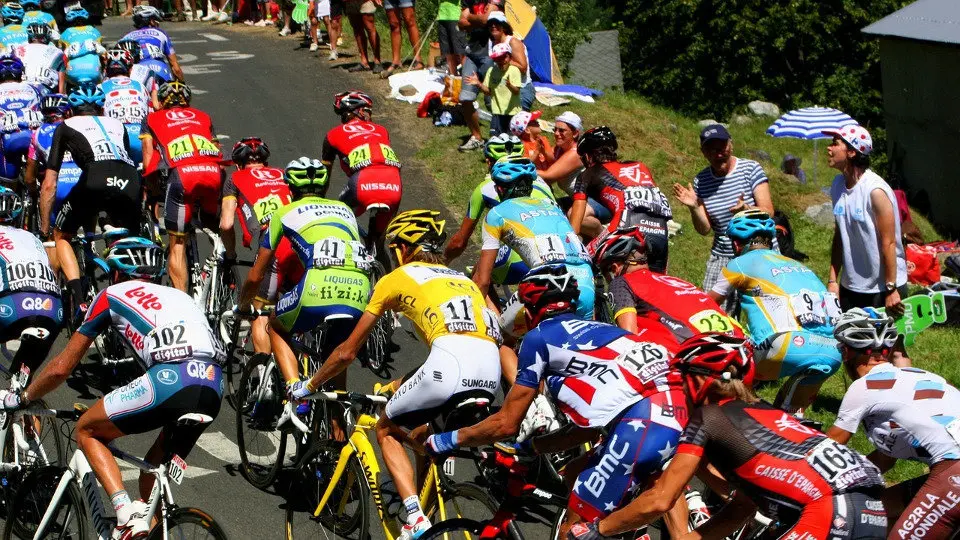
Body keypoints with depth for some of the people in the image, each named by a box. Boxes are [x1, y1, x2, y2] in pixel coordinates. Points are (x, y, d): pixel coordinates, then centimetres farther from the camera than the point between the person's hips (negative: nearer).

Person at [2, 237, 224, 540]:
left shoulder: (111, 296, 21)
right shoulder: (178, 295, 35)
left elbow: (62, 367, 23)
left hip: (169, 379, -5)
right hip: (214, 389, 6)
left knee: (87, 431, 16)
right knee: (160, 472, 25)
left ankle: (127, 512, -2)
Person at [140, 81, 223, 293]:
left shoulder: (152, 119, 27)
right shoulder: (202, 116, 33)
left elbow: (148, 163, 18)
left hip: (181, 173, -2)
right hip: (214, 172, 2)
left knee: (177, 244, 6)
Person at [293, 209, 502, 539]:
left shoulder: (396, 279, 19)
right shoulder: (462, 279, 34)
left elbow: (347, 352, 22)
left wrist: (307, 387, 37)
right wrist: (399, 385, 53)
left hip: (450, 364, -5)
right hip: (491, 374, 6)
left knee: (387, 431, 19)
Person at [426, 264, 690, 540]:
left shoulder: (539, 336, 10)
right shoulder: (594, 330, 31)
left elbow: (507, 424, 11)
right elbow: (589, 429, 33)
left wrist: (447, 440, 24)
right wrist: (527, 446, 42)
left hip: (640, 429, -8)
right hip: (674, 420, 8)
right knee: (576, 475, 27)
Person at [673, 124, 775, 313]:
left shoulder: (750, 169, -4)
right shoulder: (701, 181, 4)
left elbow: (768, 212, -10)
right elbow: (704, 229, 5)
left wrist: (747, 209, -31)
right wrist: (694, 208, -14)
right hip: (722, 258, 3)